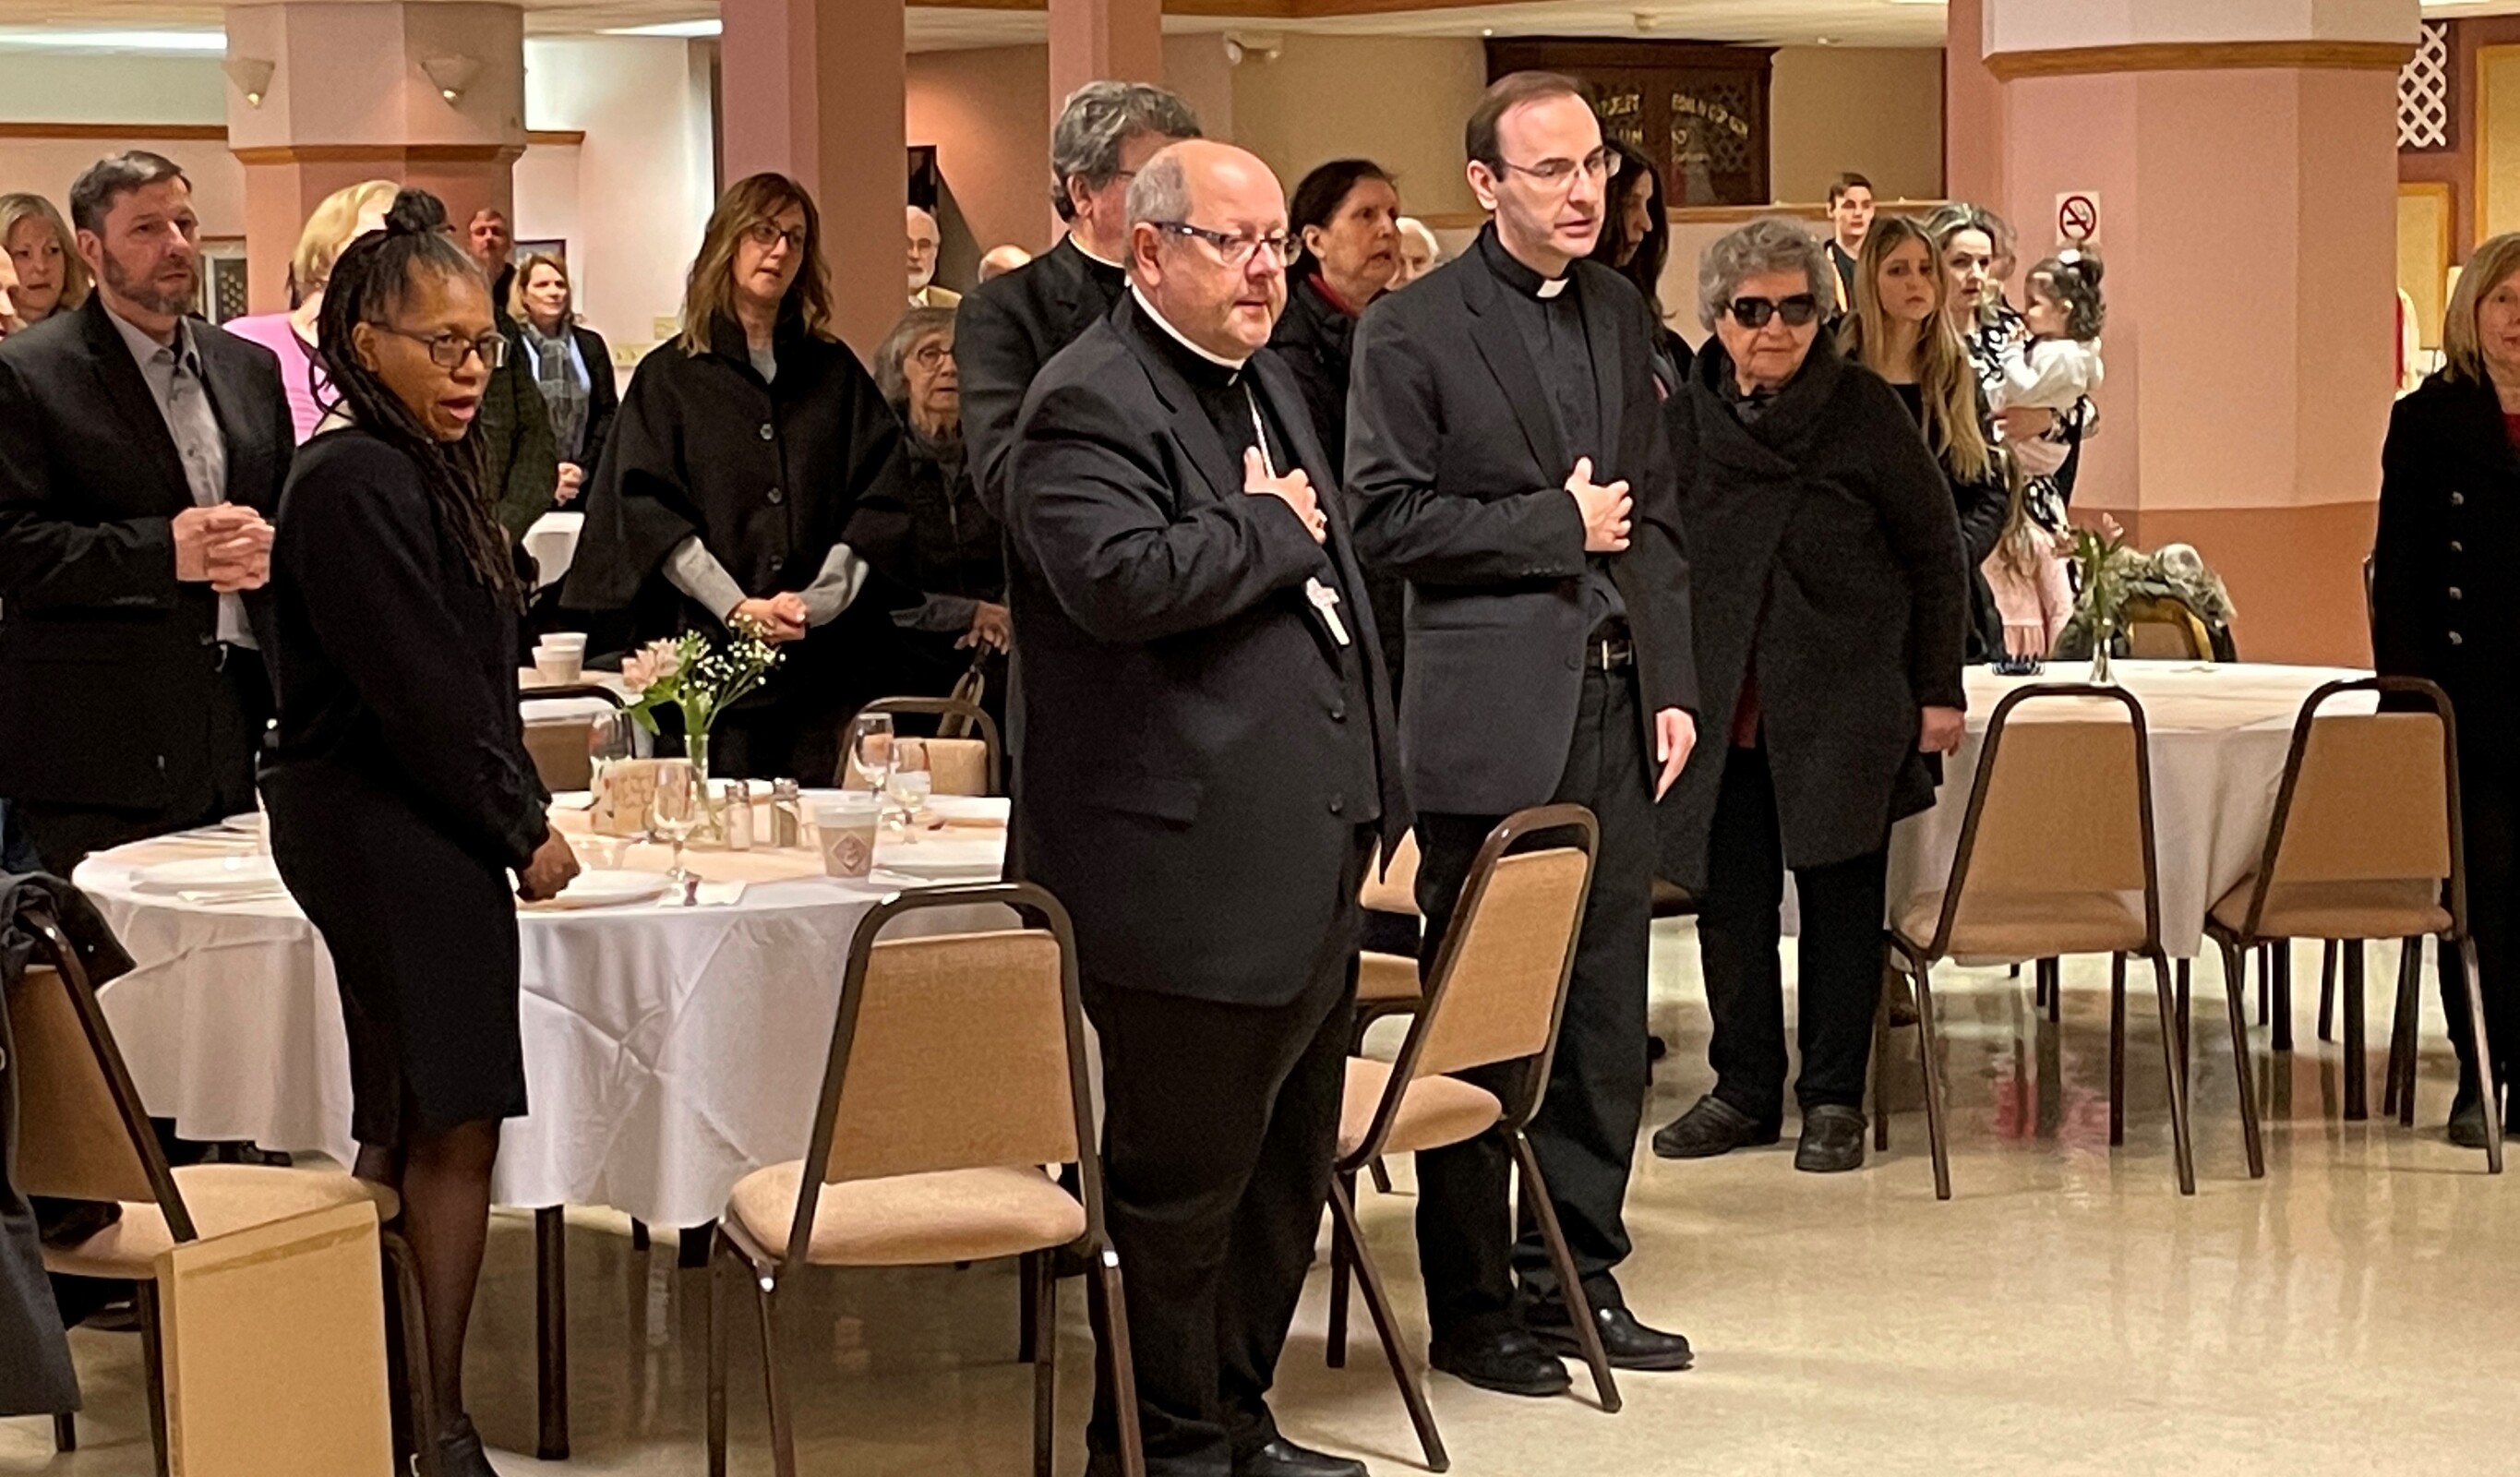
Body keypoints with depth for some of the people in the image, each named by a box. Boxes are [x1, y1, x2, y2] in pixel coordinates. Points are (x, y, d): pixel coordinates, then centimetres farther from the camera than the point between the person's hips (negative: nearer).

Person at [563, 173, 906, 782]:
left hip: (827, 650, 2)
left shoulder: (835, 373, 14)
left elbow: (878, 496, 5)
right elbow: (647, 510, -2)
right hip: (712, 647, -2)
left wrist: (822, 598, -11)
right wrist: (738, 607, -14)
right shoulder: (669, 377, 8)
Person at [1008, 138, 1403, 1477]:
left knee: (1286, 1174, 17)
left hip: (1308, 863, 10)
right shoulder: (1089, 402, -14)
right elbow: (1123, 576, -32)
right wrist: (1274, 527, -16)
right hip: (1191, 873, -10)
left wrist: (1375, 795, 22)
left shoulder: (1265, 381, 18)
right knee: (1181, 1183, 0)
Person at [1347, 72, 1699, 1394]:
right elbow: (1388, 517, -11)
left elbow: (1653, 509, 16)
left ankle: (1577, 1277, 20)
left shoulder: (1620, 310, 13)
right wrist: (1556, 526, -9)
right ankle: (1470, 1306, 10)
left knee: (1604, 1016, 9)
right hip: (1490, 716, -6)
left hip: (1614, 707, 6)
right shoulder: (1411, 329, -5)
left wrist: (1673, 684, 9)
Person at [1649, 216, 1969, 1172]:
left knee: (1841, 897, 2)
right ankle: (1744, 1090, 16)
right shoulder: (1683, 420, 7)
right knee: (1730, 901, 4)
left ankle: (1834, 1099, 11)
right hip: (1721, 707, 2)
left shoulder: (1866, 411, 0)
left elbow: (1935, 550, 3)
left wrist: (1939, 689, 0)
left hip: (1843, 706, -2)